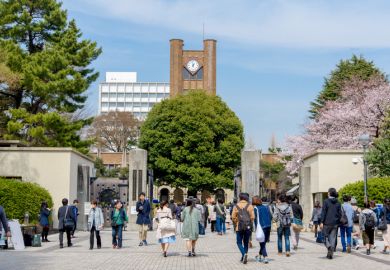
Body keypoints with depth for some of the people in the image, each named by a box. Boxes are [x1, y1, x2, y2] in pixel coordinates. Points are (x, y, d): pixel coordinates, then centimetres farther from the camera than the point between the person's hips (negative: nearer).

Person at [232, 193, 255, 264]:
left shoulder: (236, 206, -1)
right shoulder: (249, 206, -2)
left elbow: (233, 217, -1)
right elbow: (252, 217, -6)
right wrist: (250, 223, 11)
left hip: (239, 227, -1)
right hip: (248, 227, 1)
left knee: (239, 242, 7)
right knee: (246, 242, 15)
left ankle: (244, 254, -18)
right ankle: (244, 257, 19)